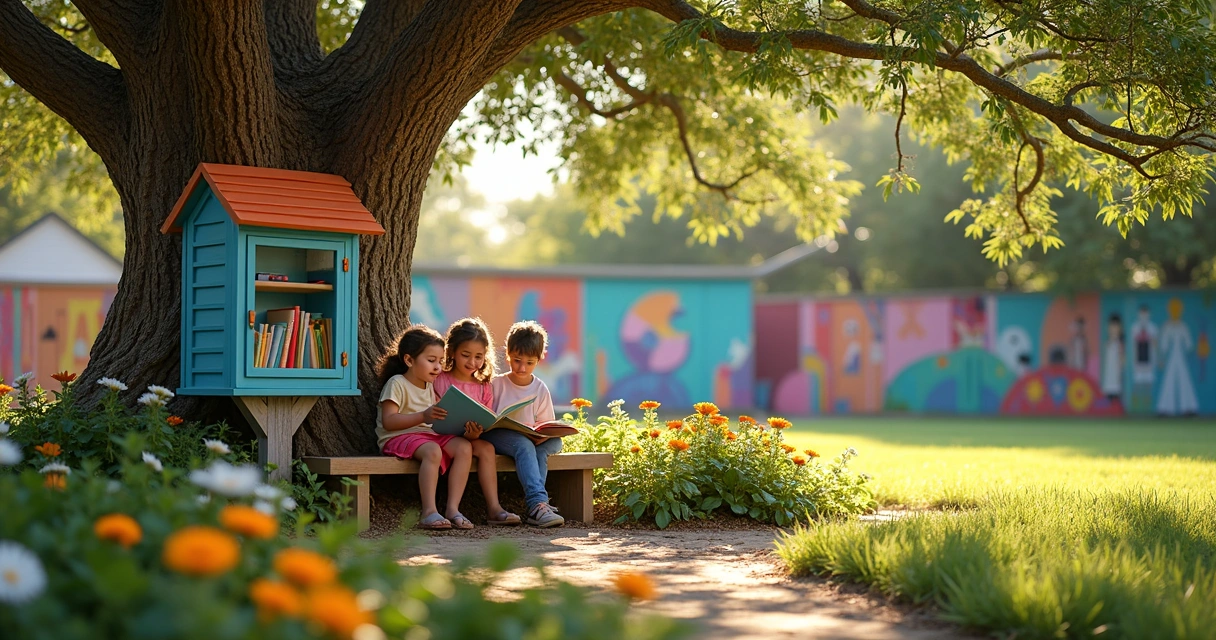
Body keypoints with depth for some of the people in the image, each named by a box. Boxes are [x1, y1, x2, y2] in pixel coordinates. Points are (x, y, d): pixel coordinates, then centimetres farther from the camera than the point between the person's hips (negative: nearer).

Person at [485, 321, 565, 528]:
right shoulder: (496, 384, 2)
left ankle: (535, 503, -36)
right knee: (523, 444, -36)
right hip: (496, 437, -4)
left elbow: (547, 425, 13)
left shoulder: (541, 389, 10)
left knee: (555, 441, -28)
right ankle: (538, 504, -50)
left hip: (532, 440, 4)